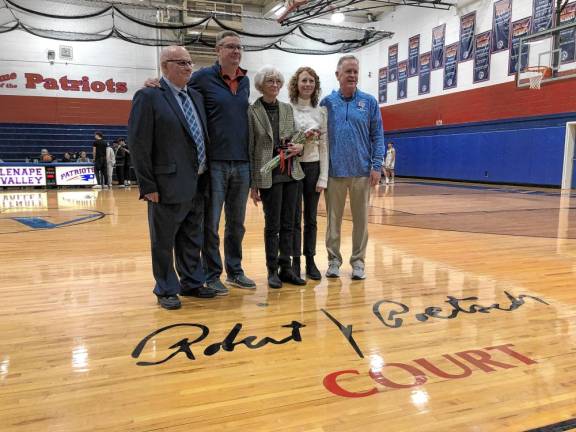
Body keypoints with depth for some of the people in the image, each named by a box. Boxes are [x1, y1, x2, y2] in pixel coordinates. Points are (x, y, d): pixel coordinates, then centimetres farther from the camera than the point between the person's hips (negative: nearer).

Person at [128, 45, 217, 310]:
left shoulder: (196, 97, 13)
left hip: (196, 186, 7)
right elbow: (139, 144, -11)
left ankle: (190, 283, 32)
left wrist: (205, 177, 9)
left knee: (192, 240, 17)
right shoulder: (148, 96, -7)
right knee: (164, 242, 7)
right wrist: (148, 186, -14)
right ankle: (166, 291, 21)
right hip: (169, 186, -7)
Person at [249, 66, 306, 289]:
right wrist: (252, 184, -7)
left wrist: (300, 146, -6)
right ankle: (272, 271, 14)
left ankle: (286, 268, 19)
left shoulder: (287, 108, 11)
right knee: (272, 225, 2)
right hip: (268, 175, -5)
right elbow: (249, 149, -5)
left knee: (288, 223, 8)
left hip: (291, 173, 5)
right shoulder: (252, 111, -4)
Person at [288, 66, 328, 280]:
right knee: (294, 218, 2)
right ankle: (295, 261, 12)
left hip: (314, 167, 3)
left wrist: (323, 177, -1)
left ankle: (310, 261, 17)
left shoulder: (321, 111, 6)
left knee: (311, 218, 7)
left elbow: (324, 146, 4)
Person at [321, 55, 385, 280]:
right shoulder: (327, 102, 4)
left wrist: (376, 166, -6)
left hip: (362, 171, 0)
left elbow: (377, 136, 2)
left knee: (360, 219, 7)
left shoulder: (369, 102, 4)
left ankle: (358, 260, 18)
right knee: (334, 218, 8)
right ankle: (334, 259, 20)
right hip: (334, 171, 0)